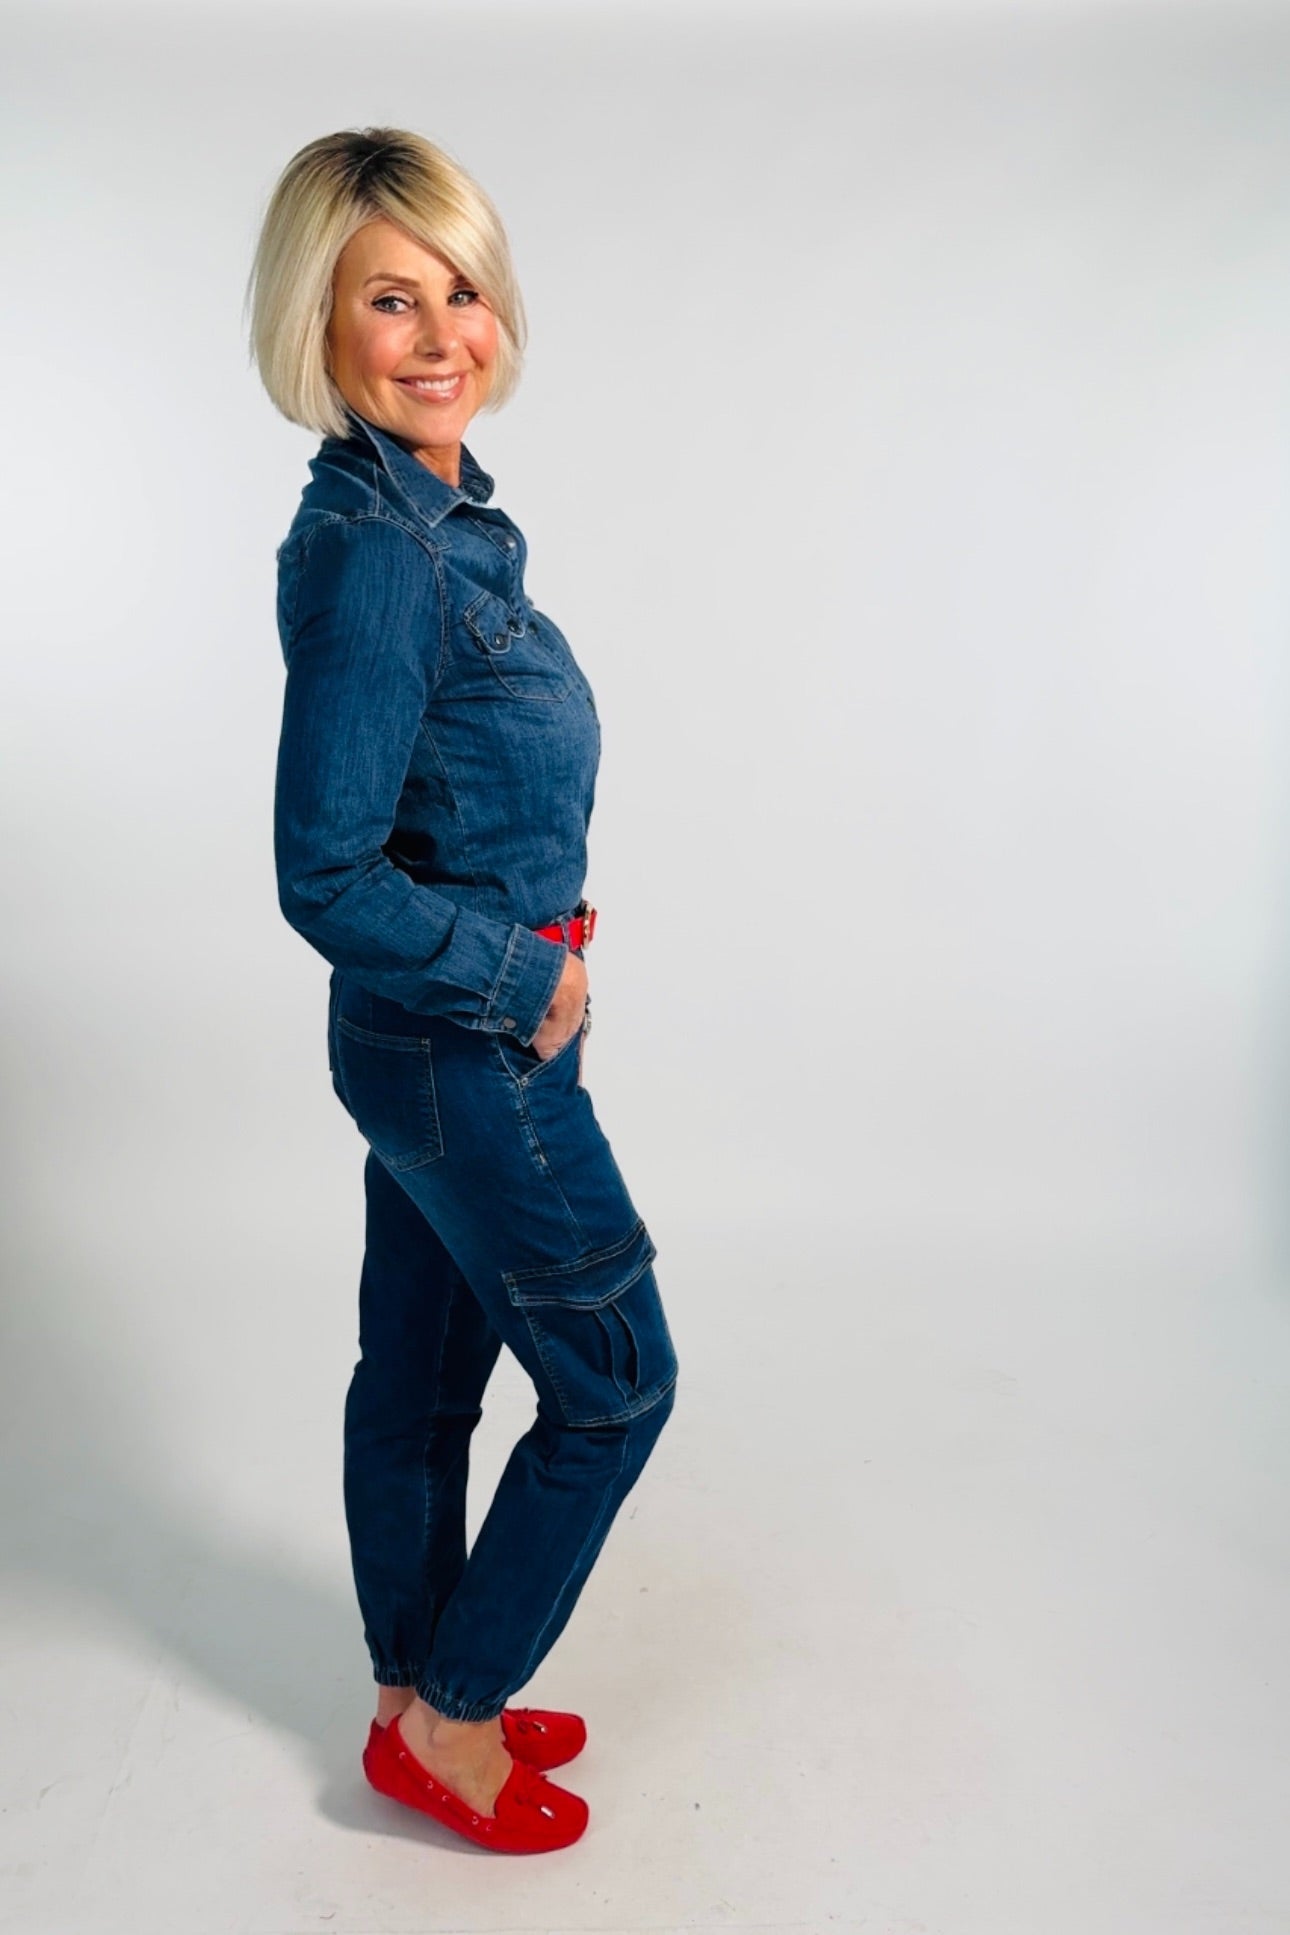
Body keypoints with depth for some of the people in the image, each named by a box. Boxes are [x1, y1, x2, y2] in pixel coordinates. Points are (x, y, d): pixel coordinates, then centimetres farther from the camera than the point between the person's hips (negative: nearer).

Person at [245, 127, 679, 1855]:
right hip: (468, 1054, -9)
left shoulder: (436, 505, 6)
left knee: (419, 1371, 20)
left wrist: (534, 914, 5)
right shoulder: (372, 552, -24)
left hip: (432, 1033, 9)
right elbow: (328, 882, -25)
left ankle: (419, 1692, 42)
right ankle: (448, 1719, 28)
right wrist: (532, 977, -15)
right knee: (615, 1381, 9)